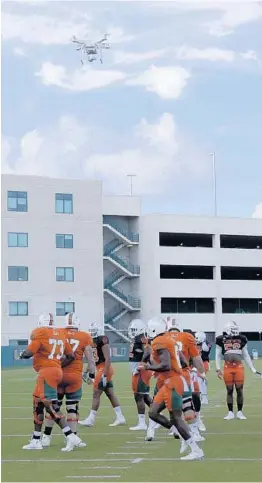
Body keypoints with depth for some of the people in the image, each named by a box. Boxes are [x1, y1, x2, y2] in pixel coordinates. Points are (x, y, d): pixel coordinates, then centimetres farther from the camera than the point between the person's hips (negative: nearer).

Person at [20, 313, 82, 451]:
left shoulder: (40, 333, -7)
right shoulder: (60, 334, 14)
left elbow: (29, 353, -12)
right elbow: (71, 356, 17)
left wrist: (22, 354, 9)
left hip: (47, 371, -8)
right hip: (57, 370, 9)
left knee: (51, 406, -11)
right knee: (38, 405, 15)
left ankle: (71, 437, -18)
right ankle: (36, 441, 19)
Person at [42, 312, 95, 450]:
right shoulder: (84, 337, -1)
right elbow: (90, 358, 1)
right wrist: (91, 375, 11)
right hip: (75, 376, -1)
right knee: (72, 407, 6)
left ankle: (47, 436, 15)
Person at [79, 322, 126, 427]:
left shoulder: (102, 340, -15)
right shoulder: (93, 341, 12)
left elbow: (107, 358, -19)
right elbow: (92, 359, 21)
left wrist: (105, 374, -22)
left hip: (104, 369, -9)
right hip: (100, 369, 9)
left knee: (96, 394, -5)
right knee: (110, 394, 10)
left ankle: (91, 419, -1)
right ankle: (120, 418, 14)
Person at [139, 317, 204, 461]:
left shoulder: (160, 342, -15)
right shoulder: (169, 341, 15)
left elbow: (166, 366, -25)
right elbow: (181, 362, 19)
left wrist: (147, 367, -10)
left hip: (172, 383, -10)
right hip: (169, 383, 10)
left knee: (176, 418, -7)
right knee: (153, 413, 10)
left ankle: (196, 451, -5)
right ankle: (182, 435, 11)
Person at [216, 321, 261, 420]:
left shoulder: (241, 339, 6)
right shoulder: (221, 340, 1)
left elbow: (246, 356, 12)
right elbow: (218, 356, 6)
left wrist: (253, 369, 10)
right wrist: (218, 369, -2)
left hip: (239, 367, 1)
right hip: (228, 368, -1)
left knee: (240, 390, 1)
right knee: (229, 390, 4)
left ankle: (240, 412, 10)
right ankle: (230, 413, 11)